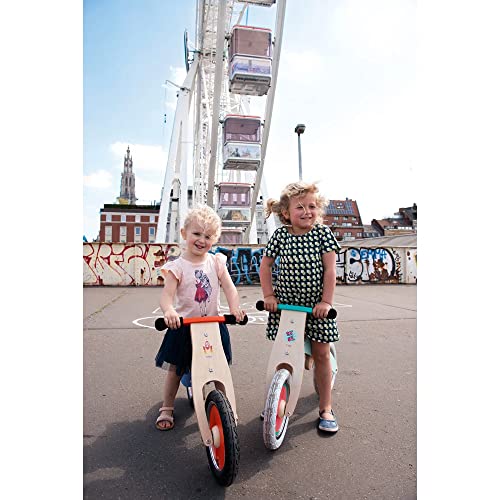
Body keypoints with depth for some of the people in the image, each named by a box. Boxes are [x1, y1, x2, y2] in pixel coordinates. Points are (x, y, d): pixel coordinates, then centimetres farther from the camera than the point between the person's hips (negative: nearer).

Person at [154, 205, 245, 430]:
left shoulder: (216, 262, -2)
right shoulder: (177, 266, -11)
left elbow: (229, 287, -8)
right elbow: (167, 294, -21)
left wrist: (234, 309, -26)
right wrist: (169, 310, -43)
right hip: (184, 327, -2)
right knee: (175, 369, 13)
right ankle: (167, 409, 34)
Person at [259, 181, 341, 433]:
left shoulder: (323, 233, -6)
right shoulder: (280, 235, -4)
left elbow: (330, 269, -8)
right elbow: (265, 265, 4)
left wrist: (326, 301, -13)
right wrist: (268, 295, -4)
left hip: (316, 304, 0)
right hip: (285, 302, 1)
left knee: (321, 355, 7)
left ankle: (326, 408, 24)